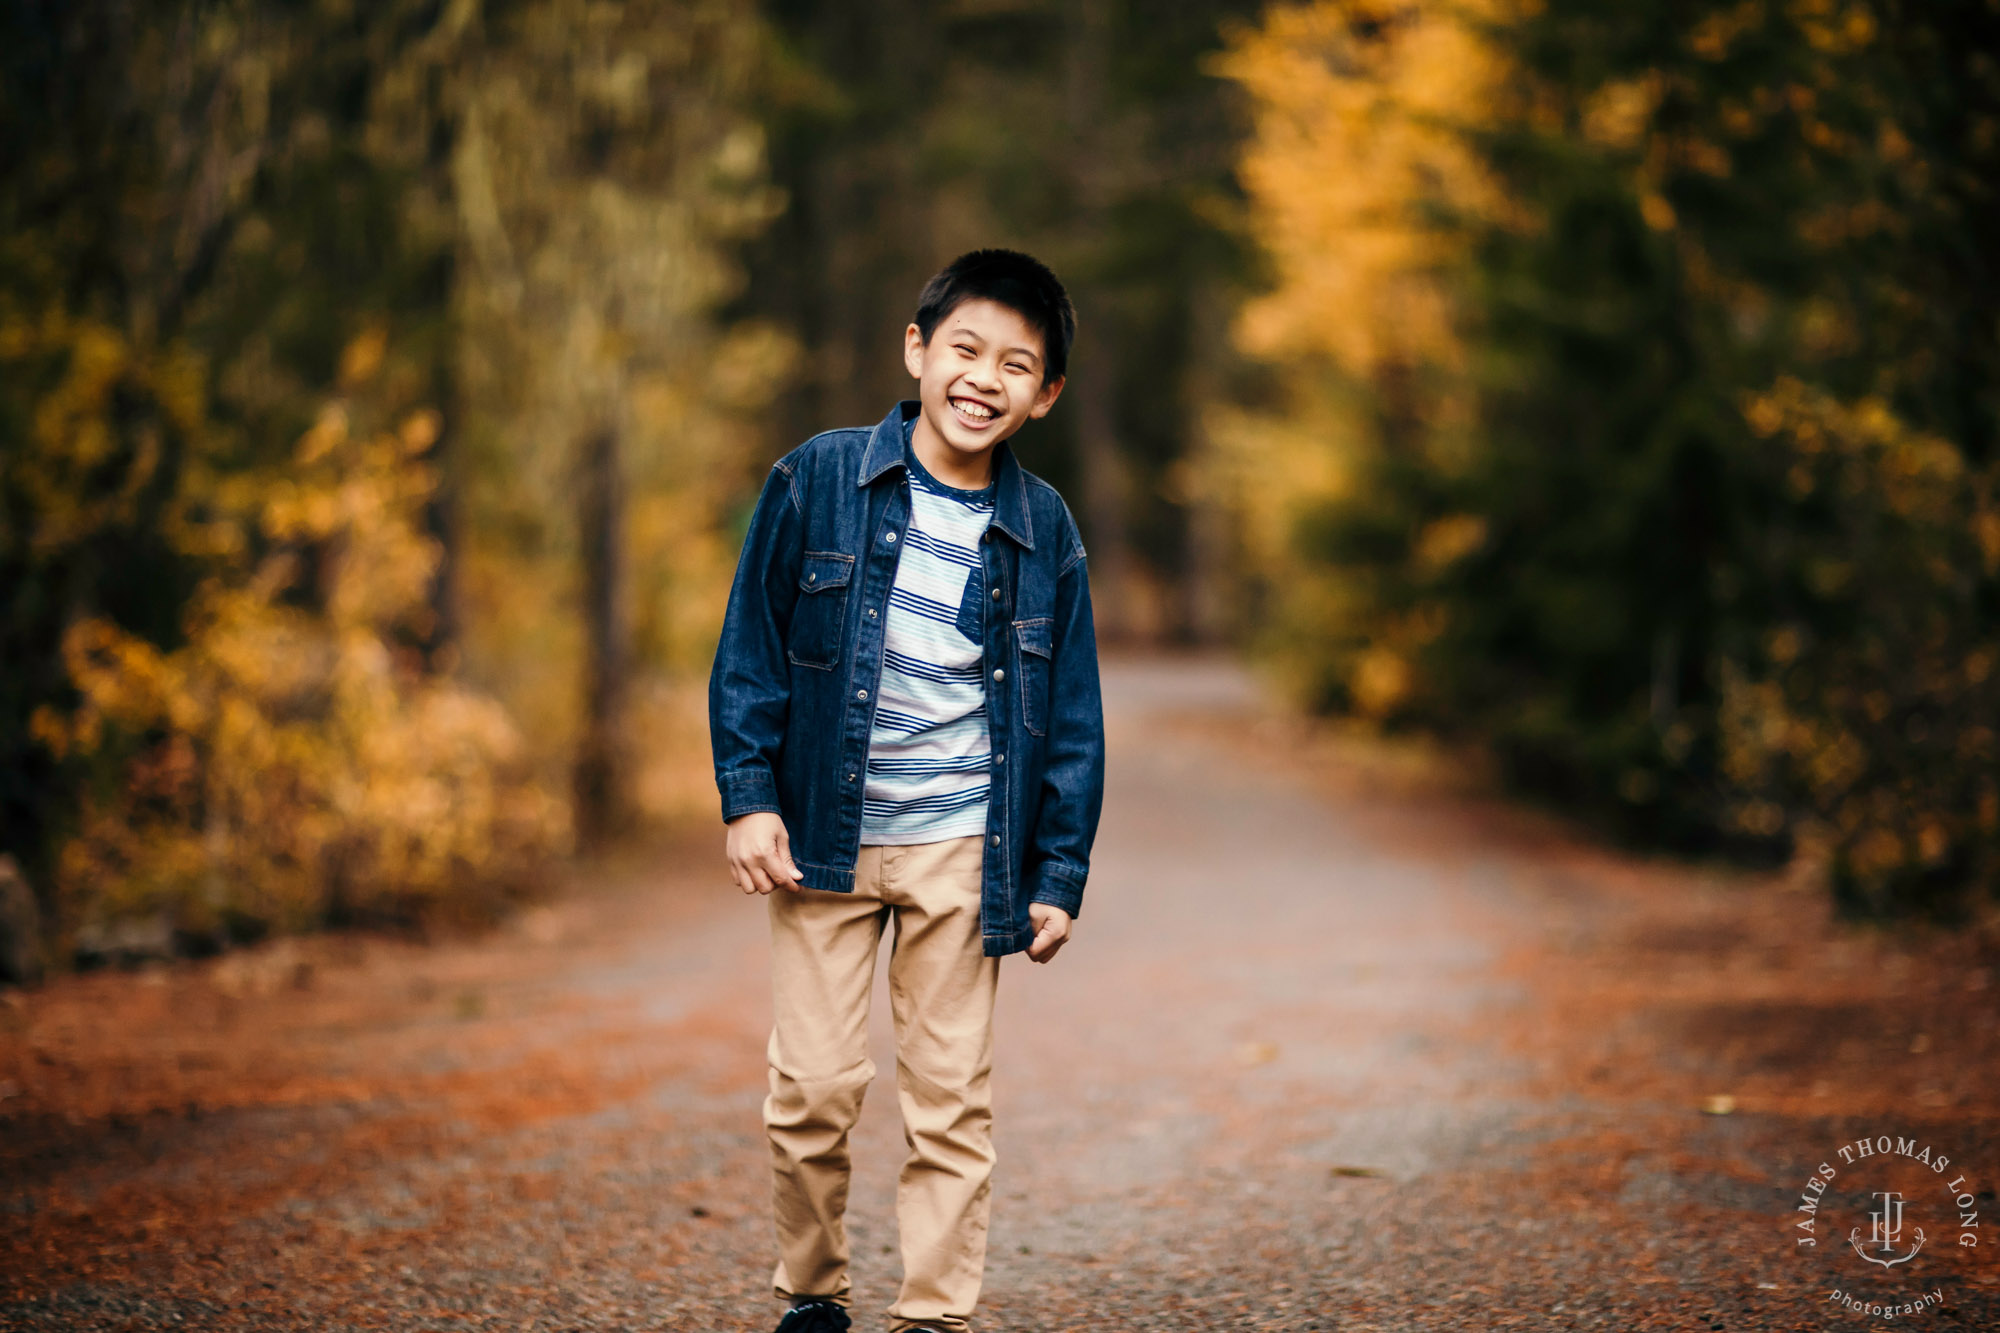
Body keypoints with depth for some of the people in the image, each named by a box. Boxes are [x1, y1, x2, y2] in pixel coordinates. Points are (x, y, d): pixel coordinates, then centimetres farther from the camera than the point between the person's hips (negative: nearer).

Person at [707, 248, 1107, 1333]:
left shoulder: (1043, 533, 0)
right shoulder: (816, 482, -4)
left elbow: (1072, 717, 5)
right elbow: (750, 647, 1)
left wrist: (1058, 875, 2)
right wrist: (749, 796, -6)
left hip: (962, 850, 1)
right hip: (821, 837, -1)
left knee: (951, 1101, 4)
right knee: (811, 1090, 3)